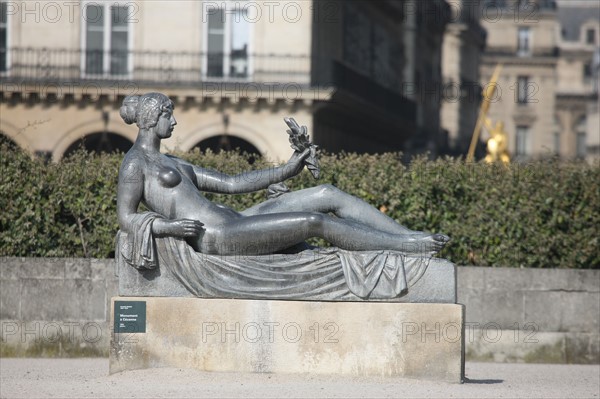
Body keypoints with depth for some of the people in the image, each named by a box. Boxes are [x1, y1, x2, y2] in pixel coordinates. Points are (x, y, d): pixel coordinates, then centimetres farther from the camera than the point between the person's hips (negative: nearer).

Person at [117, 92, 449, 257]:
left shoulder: (170, 164, 25)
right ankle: (405, 246, -10)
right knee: (316, 221, -17)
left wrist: (285, 171, 18)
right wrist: (166, 226, -25)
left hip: (235, 222, 10)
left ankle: (410, 236, -4)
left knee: (328, 194, 0)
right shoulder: (134, 164, -1)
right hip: (217, 237, -10)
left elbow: (230, 183, 23)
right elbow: (125, 219, -8)